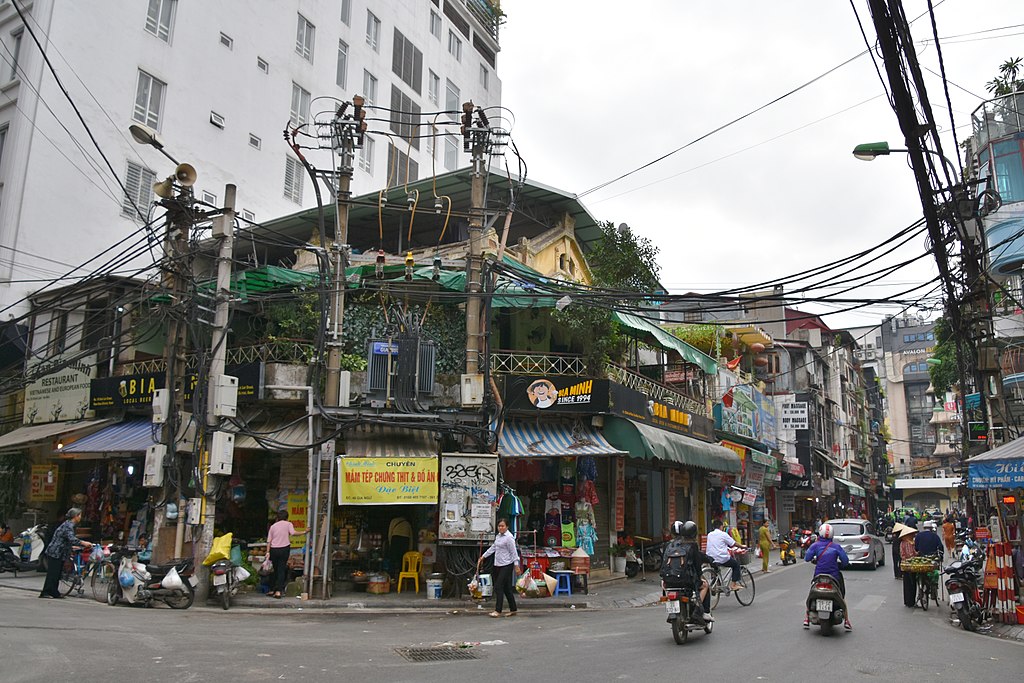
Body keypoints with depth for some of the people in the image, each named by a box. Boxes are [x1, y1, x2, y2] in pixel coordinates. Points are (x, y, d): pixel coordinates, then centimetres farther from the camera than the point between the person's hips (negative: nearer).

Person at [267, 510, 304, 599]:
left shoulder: (273, 526, 14)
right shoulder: (288, 524, 4)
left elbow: (269, 541, 7)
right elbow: (293, 533, -16)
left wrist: (268, 552, 5)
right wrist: (304, 532, -8)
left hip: (274, 550, 3)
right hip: (284, 549, -3)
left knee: (274, 569, 16)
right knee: (281, 570, 0)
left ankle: (272, 590, 20)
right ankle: (278, 591, -7)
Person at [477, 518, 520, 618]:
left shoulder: (509, 537, -13)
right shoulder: (498, 536, 13)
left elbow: (513, 552, -15)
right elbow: (493, 548, 23)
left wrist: (516, 564, -18)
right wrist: (483, 556, 25)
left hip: (507, 565, -8)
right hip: (498, 565, 9)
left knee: (498, 587, -10)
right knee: (507, 588, 12)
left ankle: (498, 610, -5)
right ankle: (513, 609, 19)